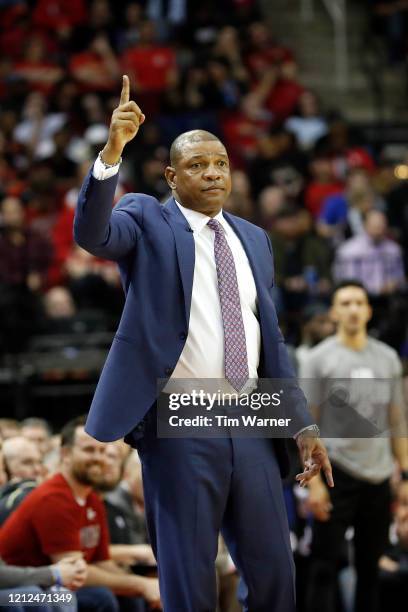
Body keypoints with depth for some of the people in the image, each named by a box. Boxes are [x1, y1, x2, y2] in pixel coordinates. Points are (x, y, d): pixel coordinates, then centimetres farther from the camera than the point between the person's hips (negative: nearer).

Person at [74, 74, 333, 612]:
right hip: (180, 425, -4)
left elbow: (271, 338, 17)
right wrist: (112, 151, -35)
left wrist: (303, 425, 11)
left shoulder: (253, 238, 15)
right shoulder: (147, 220, 1)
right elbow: (91, 233, -21)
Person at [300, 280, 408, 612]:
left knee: (370, 566, 9)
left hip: (379, 476, 4)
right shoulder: (319, 359, -2)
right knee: (327, 563, -5)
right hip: (337, 473, -4)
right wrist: (314, 481, -12)